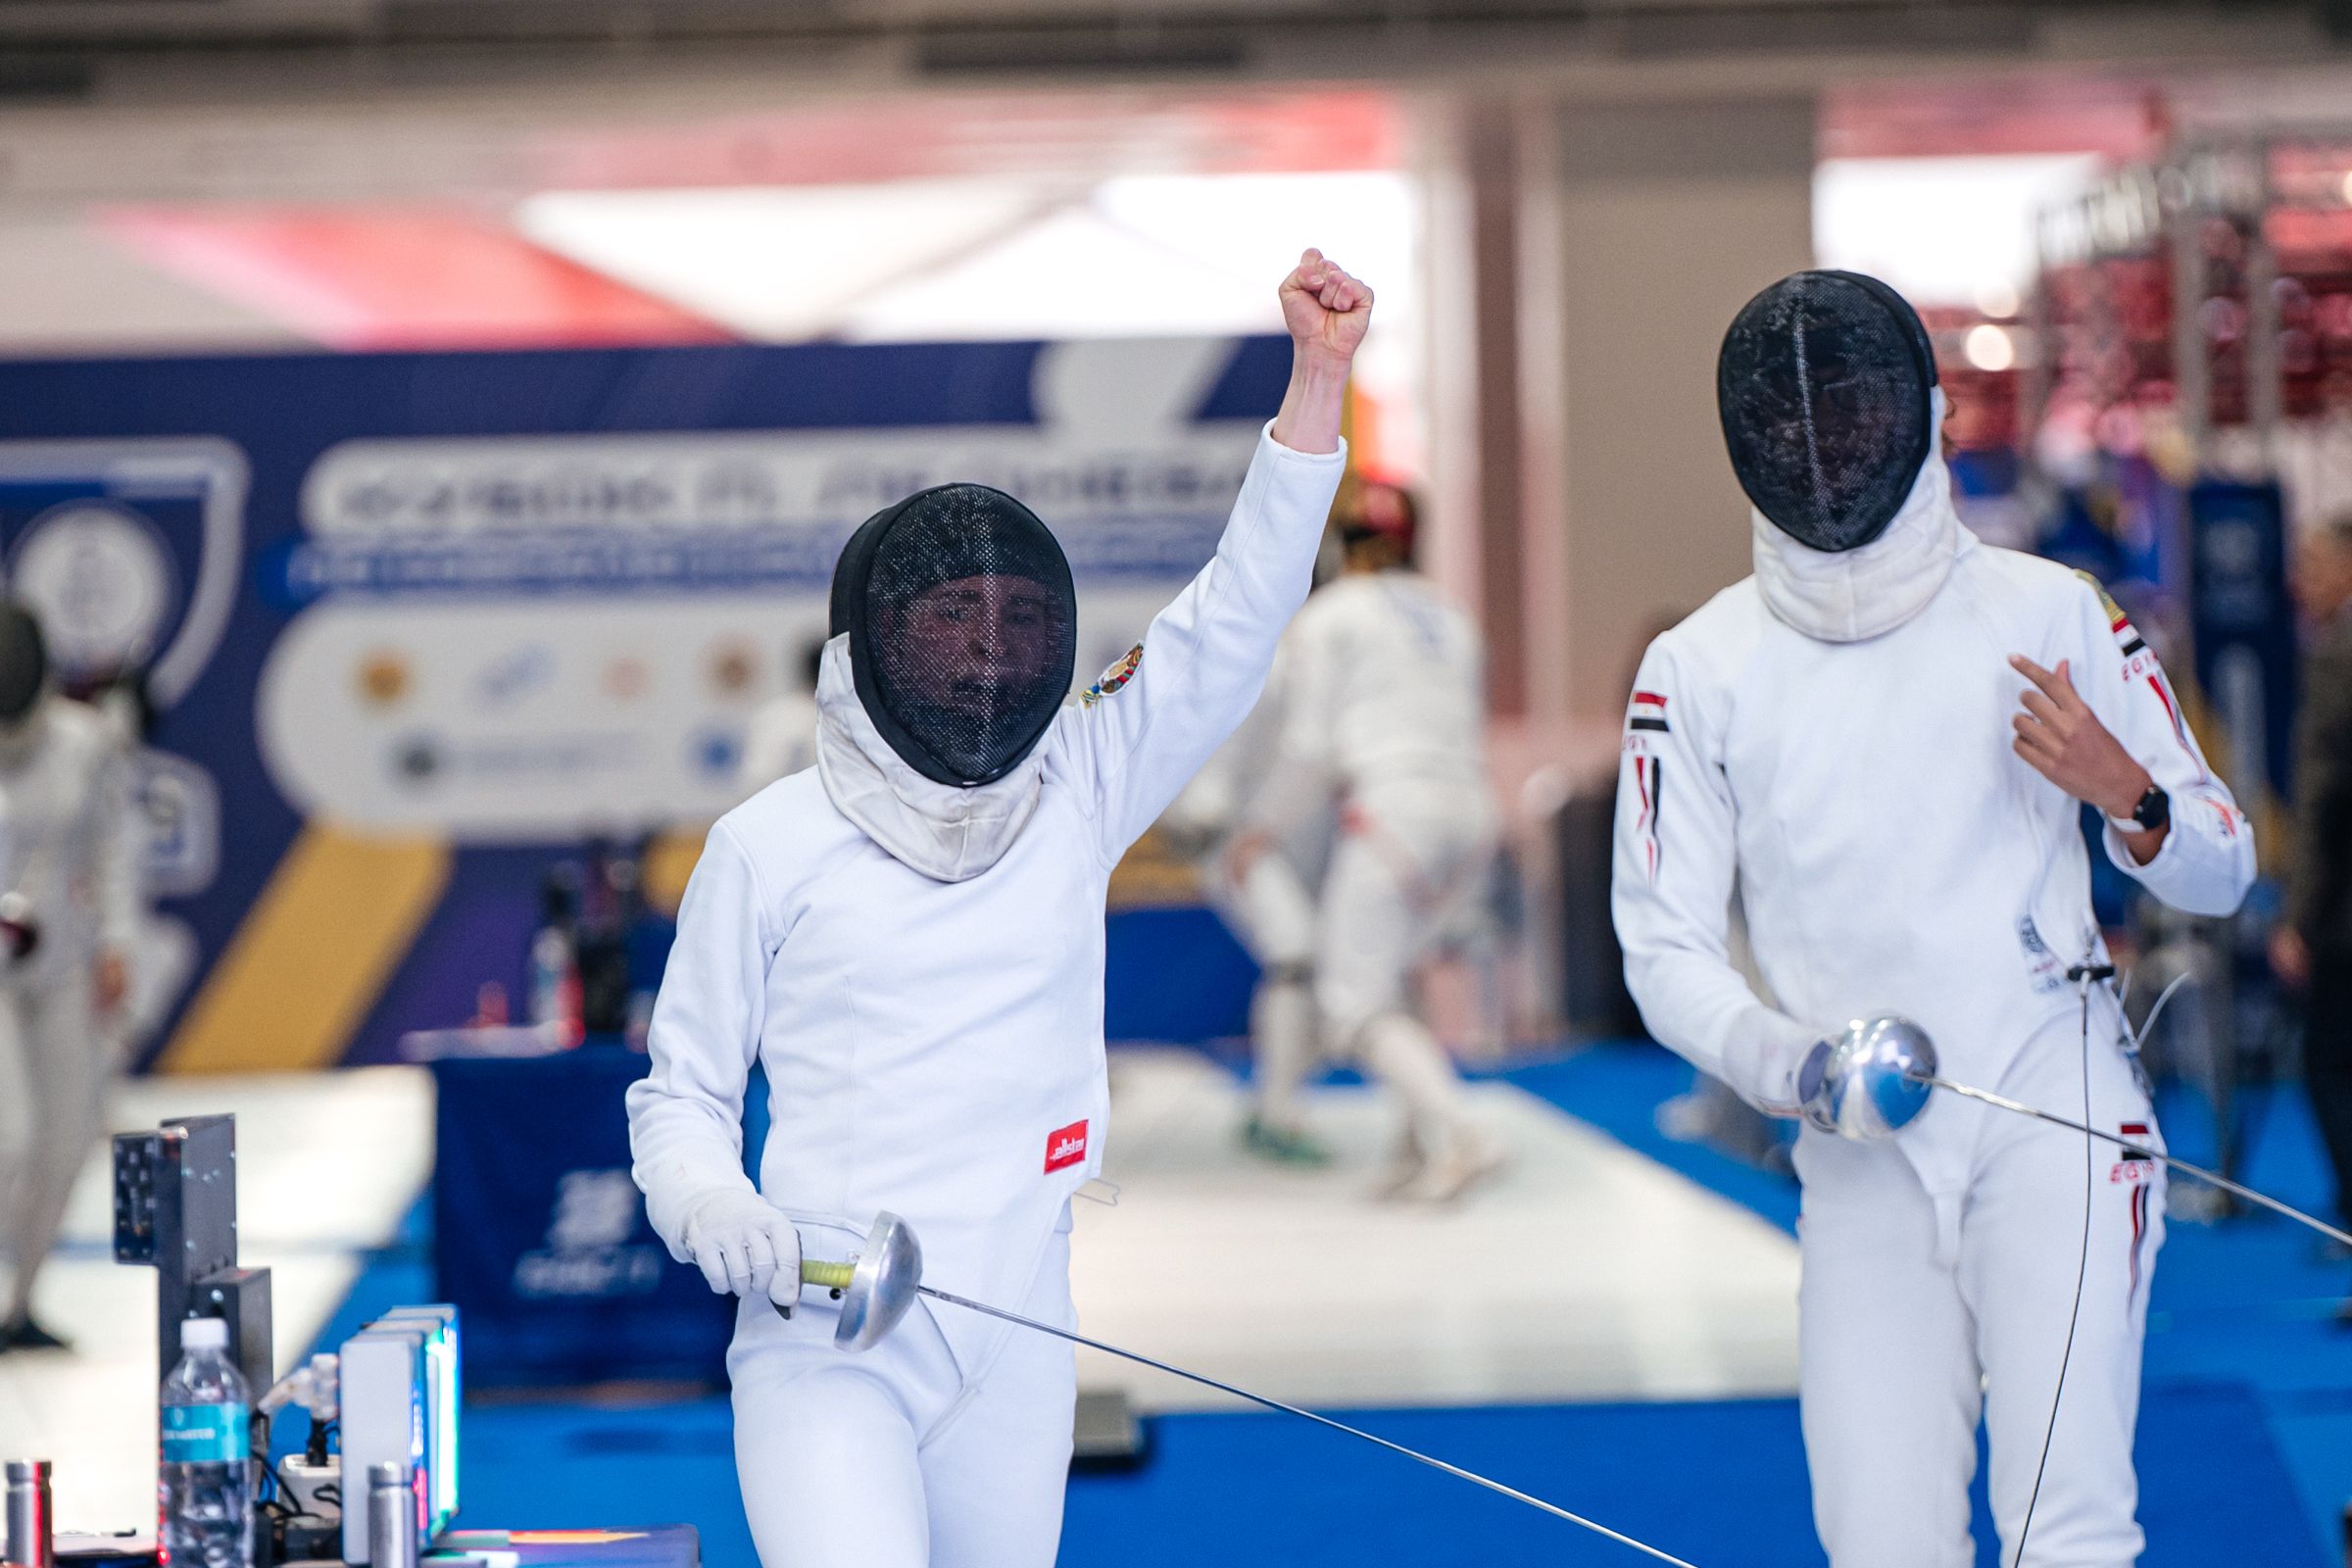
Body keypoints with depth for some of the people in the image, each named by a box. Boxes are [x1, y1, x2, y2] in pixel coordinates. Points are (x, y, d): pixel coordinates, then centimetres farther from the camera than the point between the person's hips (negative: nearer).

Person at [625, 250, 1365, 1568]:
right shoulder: (770, 848, -4)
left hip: (1013, 1349, 4)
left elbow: (1237, 619, -5)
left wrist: (1320, 374, -15)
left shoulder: (1073, 793, 3)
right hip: (823, 1345, -4)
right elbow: (682, 1093, 4)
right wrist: (712, 1209, -18)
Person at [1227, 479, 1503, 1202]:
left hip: (1391, 809, -7)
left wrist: (1261, 829, 10)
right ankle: (1426, 1141, 7)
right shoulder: (1452, 620, 21)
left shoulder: (1327, 618, 4)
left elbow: (1308, 749, -2)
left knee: (1355, 1004, -6)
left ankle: (1457, 1134, -24)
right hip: (1470, 813, 7)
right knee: (1380, 974, 20)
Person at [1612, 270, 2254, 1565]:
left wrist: (2125, 796, -17)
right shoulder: (1699, 669, 1)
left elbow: (2219, 874, 5)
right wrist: (1788, 1061, -16)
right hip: (1863, 1156, 2)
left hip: (2052, 1118, -2)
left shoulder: (2051, 616, -1)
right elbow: (1664, 948, 3)